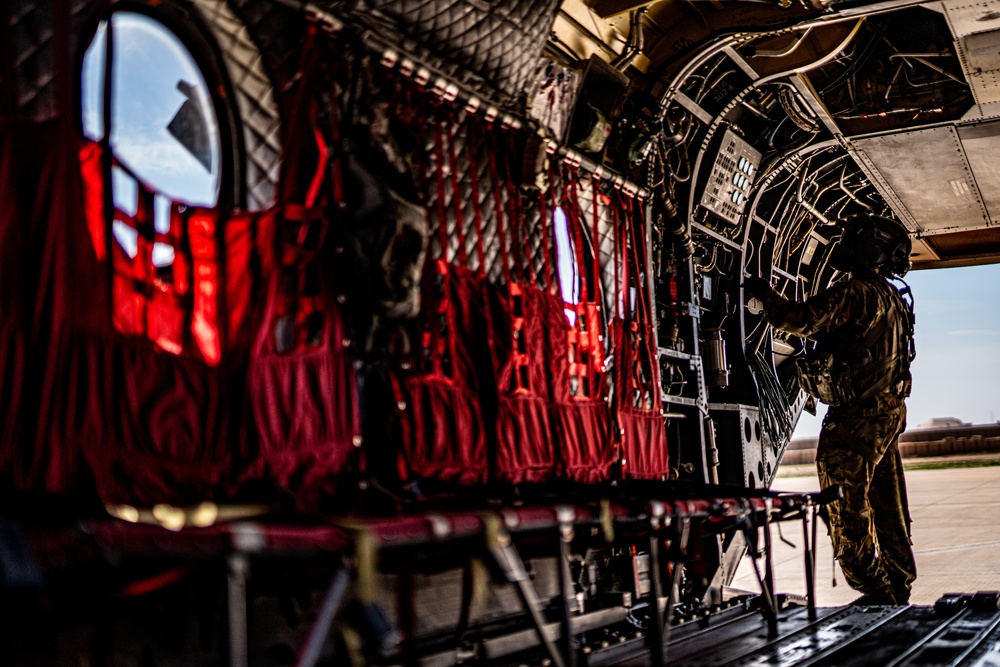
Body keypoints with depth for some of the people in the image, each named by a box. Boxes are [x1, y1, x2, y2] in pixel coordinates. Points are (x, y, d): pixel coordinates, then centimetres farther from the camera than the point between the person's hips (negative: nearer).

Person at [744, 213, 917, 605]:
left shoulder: (857, 292, -15)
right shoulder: (892, 297, 16)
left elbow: (803, 320, -23)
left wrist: (765, 295, -9)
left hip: (856, 417, -10)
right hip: (888, 412, 10)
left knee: (847, 510, -3)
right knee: (886, 504, 15)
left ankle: (874, 589, 0)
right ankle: (898, 585, 23)